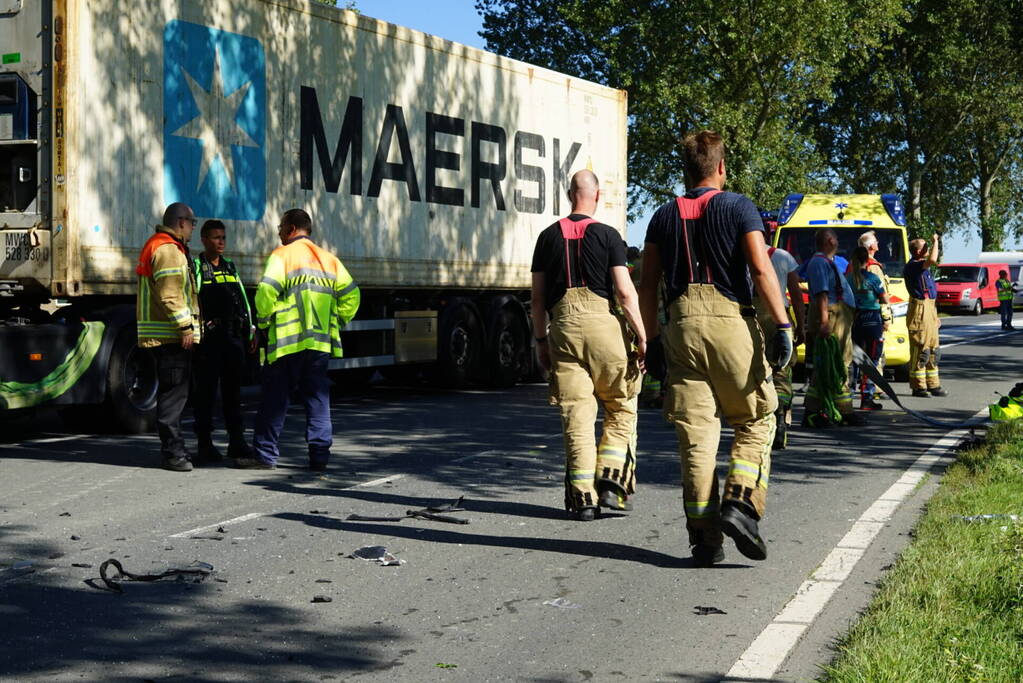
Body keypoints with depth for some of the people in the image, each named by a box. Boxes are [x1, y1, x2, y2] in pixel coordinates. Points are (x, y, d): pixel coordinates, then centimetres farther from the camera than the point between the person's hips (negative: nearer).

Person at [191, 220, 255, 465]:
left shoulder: (230, 267, 18)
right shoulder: (195, 267, -1)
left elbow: (243, 300, 21)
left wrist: (251, 331, 18)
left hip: (233, 337, 6)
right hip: (208, 337, -6)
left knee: (233, 390, 10)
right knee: (206, 391, -1)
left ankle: (236, 442, 16)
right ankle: (205, 444, 4)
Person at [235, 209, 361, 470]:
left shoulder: (282, 255, -3)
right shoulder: (328, 259, 14)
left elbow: (266, 291, -16)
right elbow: (350, 295, 10)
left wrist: (264, 323, -3)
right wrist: (336, 325, 17)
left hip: (287, 341, -5)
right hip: (321, 342, 5)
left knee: (275, 399, 3)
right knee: (318, 399, 8)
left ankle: (265, 455, 7)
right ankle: (319, 456, 4)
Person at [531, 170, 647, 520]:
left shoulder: (548, 236, 10)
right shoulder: (607, 235, 0)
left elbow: (538, 297, 10)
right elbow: (625, 292, -6)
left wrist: (540, 339, 17)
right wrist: (641, 336, -1)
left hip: (562, 326, 3)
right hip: (603, 323, -3)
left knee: (576, 414, 3)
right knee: (621, 409, 11)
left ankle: (583, 497, 1)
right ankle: (610, 482, 0)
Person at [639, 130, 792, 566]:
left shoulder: (664, 217, 13)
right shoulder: (738, 207, 2)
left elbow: (648, 286, 11)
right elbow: (761, 270, -9)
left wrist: (653, 340, 17)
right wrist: (782, 326, -9)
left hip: (682, 326, 3)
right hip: (731, 322, -3)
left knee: (695, 434, 3)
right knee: (756, 421, 11)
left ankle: (704, 539, 3)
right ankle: (740, 503, -8)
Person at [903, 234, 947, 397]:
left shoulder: (922, 267, 19)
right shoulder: (912, 266, -14)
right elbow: (932, 260, -34)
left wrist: (934, 315, 25)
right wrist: (935, 242, -18)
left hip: (929, 310, 10)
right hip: (919, 310, -10)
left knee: (933, 350, 14)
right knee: (920, 350, -7)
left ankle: (933, 385, 20)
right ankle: (918, 387, -2)